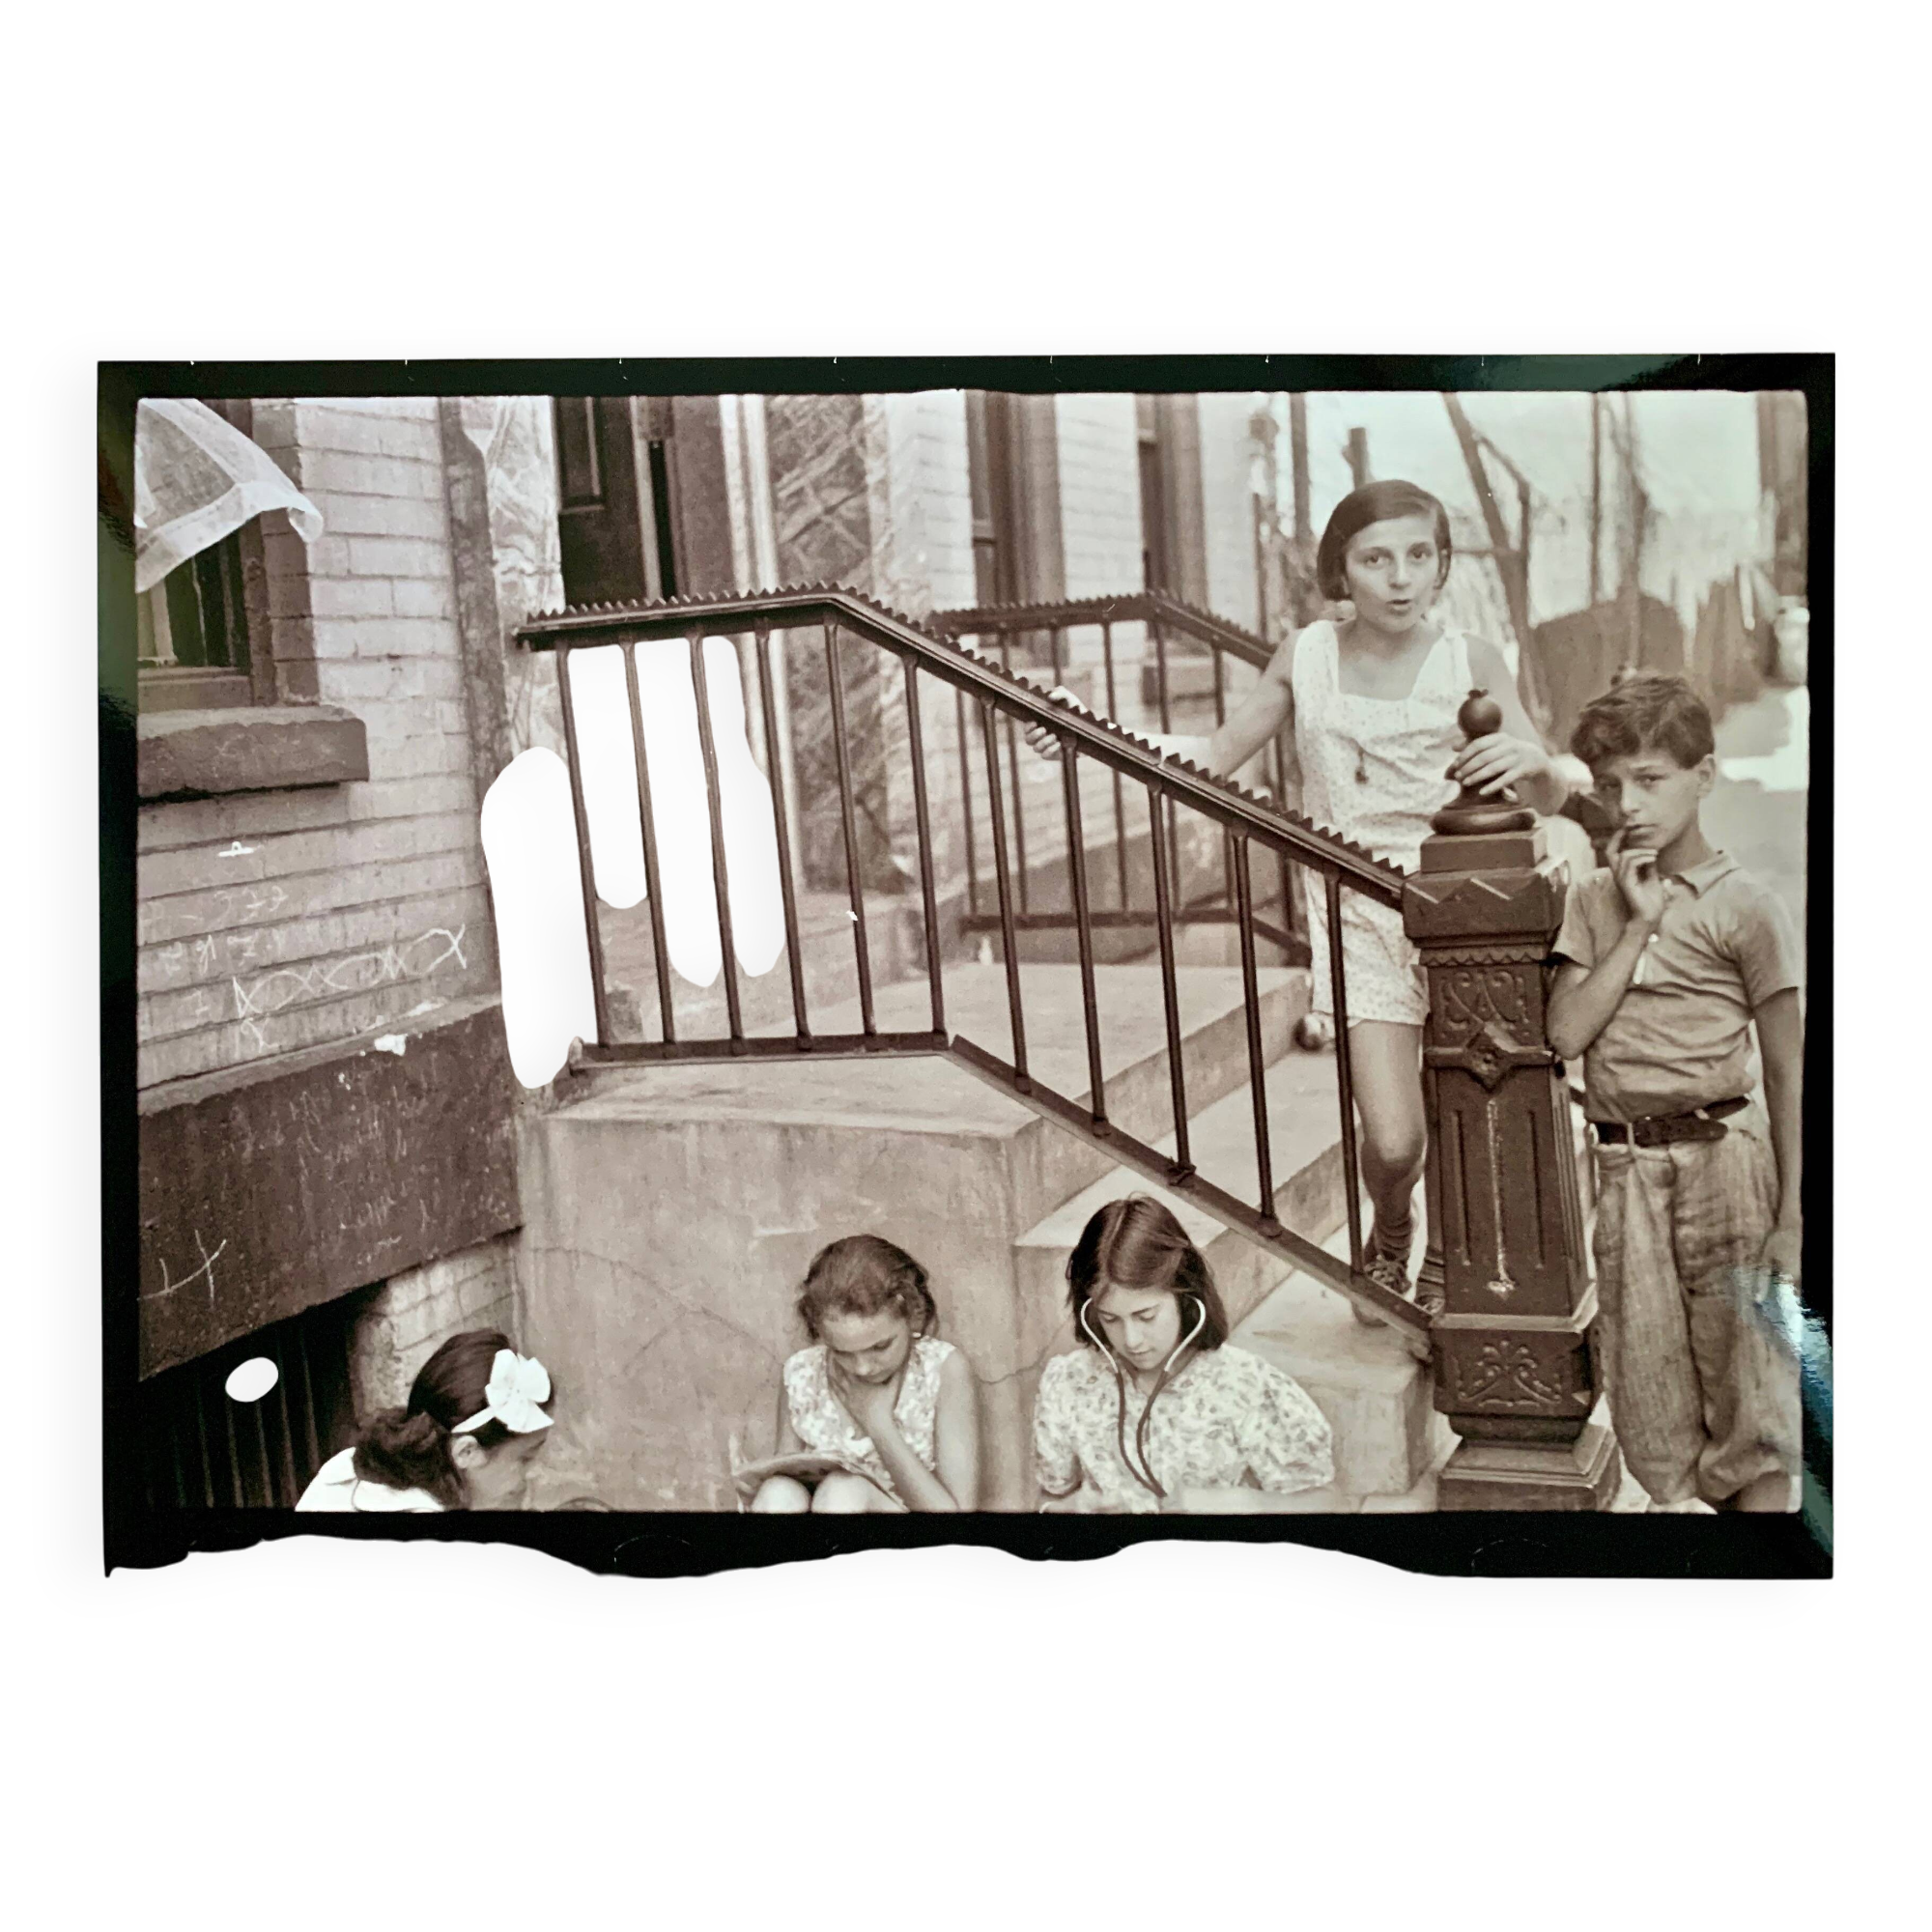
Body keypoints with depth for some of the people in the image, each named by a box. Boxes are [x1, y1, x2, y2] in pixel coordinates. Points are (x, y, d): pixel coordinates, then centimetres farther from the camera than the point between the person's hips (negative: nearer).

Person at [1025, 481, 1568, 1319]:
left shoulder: (1469, 661, 0)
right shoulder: (1307, 658, 5)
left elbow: (1550, 799, 0)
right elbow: (1216, 757, 12)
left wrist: (1531, 758, -25)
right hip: (1359, 908, 0)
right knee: (1394, 1139, -7)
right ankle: (1389, 1233, 29)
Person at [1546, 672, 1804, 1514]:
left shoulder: (1742, 906, -5)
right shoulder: (1594, 900, 8)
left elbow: (1787, 1069, -4)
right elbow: (1566, 1032, -5)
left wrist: (1790, 1215, -7)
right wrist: (1639, 923, -10)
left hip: (1720, 1154, -4)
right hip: (1624, 1165, 4)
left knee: (1747, 1366, 2)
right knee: (1646, 1373, 10)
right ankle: (1678, 1499, 26)